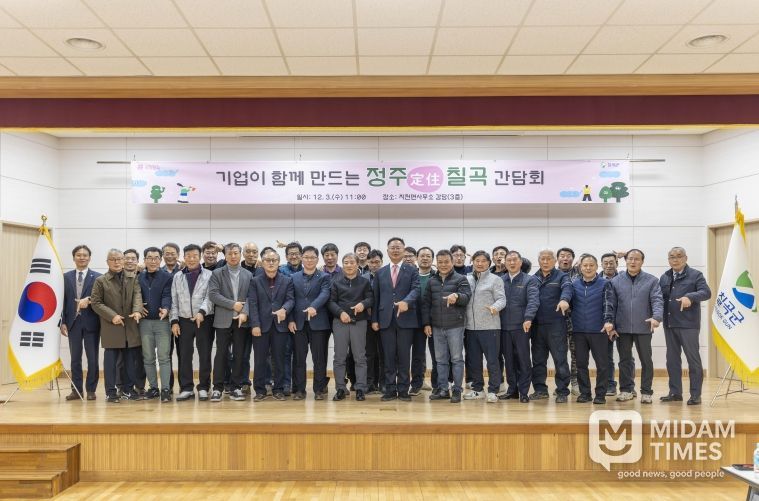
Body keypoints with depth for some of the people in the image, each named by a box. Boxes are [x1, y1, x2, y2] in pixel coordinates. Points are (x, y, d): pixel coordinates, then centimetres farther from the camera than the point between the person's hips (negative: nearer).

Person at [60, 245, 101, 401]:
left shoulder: (97, 277, 0)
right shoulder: (66, 276, 8)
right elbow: (63, 300, 6)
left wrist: (88, 300, -22)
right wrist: (63, 322, 0)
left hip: (91, 322, -2)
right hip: (73, 322, 2)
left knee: (92, 358, 2)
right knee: (75, 358, 7)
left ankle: (91, 390, 11)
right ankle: (77, 389, 15)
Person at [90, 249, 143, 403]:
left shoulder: (132, 278, 9)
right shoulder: (100, 281, 3)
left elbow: (137, 294, -1)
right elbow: (96, 302, -1)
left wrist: (137, 310, -21)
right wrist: (112, 316, -13)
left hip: (131, 325, 3)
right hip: (111, 327, -2)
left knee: (131, 359, 7)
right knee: (111, 360, 1)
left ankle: (129, 389, 17)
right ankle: (111, 392, 8)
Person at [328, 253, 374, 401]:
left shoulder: (365, 282, 6)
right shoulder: (336, 282, 6)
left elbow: (371, 298, 1)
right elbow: (331, 301, 2)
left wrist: (363, 304, -20)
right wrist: (340, 312, -15)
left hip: (359, 322, 0)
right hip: (340, 322, 1)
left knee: (360, 357, 1)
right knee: (339, 357, 4)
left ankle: (360, 389, 7)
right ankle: (340, 389, 11)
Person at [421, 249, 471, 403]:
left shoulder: (461, 279, 0)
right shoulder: (431, 281, 11)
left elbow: (467, 296, -13)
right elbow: (425, 303, 11)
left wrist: (457, 296, -36)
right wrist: (426, 323, 5)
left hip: (455, 325, -4)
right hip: (437, 326, 4)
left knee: (456, 359, 1)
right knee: (441, 360, 10)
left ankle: (457, 390, 8)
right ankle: (442, 389, 17)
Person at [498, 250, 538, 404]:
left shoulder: (529, 280, 0)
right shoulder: (500, 281, 10)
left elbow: (533, 300, -13)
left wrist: (528, 318, -27)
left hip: (521, 327, -3)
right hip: (504, 327, 3)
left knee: (524, 360, 1)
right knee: (509, 360, 10)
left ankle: (524, 391, 9)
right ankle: (512, 389, 21)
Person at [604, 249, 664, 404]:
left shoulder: (652, 281, 2)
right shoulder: (615, 281, 5)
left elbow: (657, 301, -8)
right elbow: (610, 303, 4)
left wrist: (656, 317, -24)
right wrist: (608, 320, -9)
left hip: (643, 328, -1)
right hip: (622, 328, 1)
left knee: (646, 361, 6)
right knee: (625, 360, 10)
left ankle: (646, 391, 16)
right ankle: (626, 389, 20)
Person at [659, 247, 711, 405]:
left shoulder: (695, 275, -1)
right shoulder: (664, 277, 15)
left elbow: (706, 292, -13)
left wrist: (690, 296, -30)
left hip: (688, 324, -5)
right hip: (669, 324, 5)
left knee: (693, 359, -1)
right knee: (672, 359, 10)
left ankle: (695, 394, 5)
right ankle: (675, 392, 18)